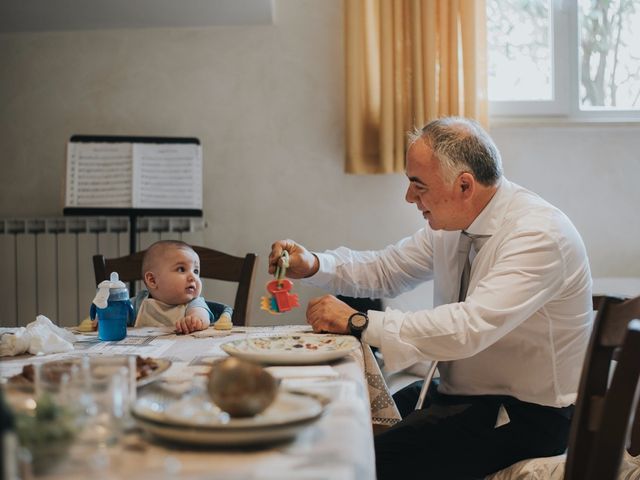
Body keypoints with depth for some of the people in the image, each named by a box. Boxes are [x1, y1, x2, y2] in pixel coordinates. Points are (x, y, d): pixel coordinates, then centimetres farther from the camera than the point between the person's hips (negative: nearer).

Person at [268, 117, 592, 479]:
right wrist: (312, 265, -3)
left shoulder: (540, 234, -23)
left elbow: (470, 328, -34)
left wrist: (359, 322, -28)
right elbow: (386, 270, 14)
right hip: (462, 392, 8)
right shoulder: (451, 224, 2)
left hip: (527, 413, -8)